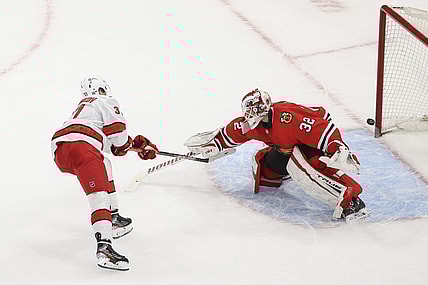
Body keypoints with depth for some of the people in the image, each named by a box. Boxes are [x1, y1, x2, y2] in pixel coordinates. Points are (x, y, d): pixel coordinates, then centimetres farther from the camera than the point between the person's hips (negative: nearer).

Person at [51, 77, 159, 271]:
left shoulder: (82, 107, 42)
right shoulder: (106, 102, 19)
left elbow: (108, 142, 42)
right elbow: (116, 128, 1)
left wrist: (136, 145, 41)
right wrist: (123, 147, 21)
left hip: (58, 151, 8)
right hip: (80, 145, -8)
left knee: (103, 166, 33)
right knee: (99, 194, -18)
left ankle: (113, 217, 31)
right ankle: (104, 246, -38)